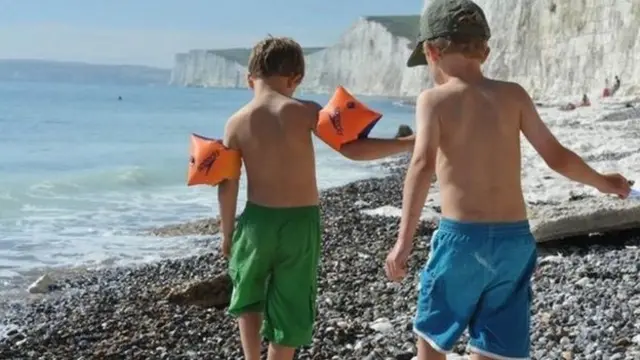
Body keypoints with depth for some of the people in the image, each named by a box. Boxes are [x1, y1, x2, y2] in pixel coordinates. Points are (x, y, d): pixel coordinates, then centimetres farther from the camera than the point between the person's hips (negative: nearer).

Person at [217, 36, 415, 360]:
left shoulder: (236, 123, -3)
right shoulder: (304, 112, -9)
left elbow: (227, 186, -1)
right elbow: (354, 149, -15)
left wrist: (227, 233, 12)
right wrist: (410, 143, -7)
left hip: (257, 220, 2)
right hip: (301, 223, -1)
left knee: (248, 295, 26)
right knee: (289, 310, 12)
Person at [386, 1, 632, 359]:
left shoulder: (435, 99, -4)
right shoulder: (514, 95, 7)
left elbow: (423, 166, -19)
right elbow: (557, 156, 10)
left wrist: (404, 241, -24)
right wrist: (601, 182, 29)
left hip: (462, 238, -3)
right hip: (515, 239, 4)